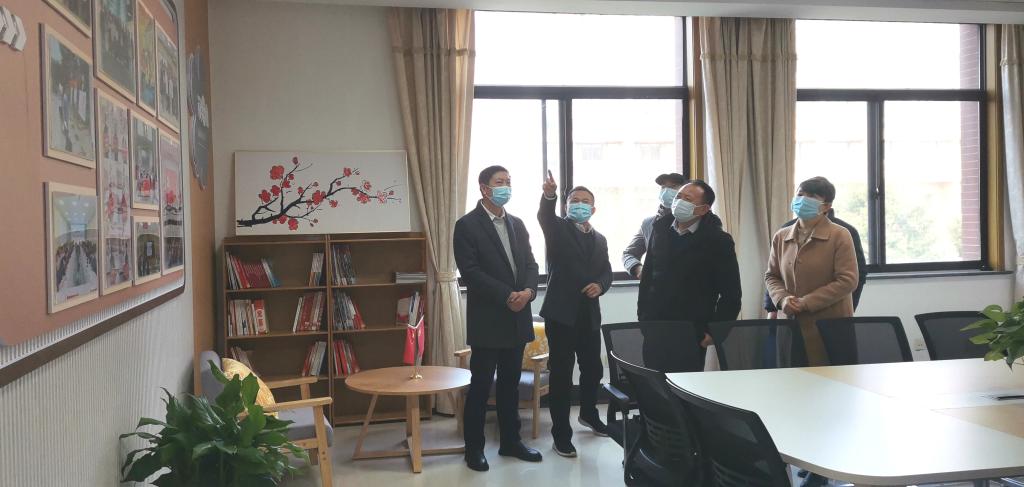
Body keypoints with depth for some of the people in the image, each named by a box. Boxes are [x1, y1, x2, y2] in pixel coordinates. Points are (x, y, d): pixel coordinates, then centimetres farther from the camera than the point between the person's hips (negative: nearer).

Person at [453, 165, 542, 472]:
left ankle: (511, 441, 24)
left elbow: (530, 263, 11)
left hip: (517, 318, 6)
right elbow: (470, 271, -15)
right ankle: (474, 447, 13)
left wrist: (528, 290, -10)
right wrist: (507, 296, -19)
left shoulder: (517, 224, 13)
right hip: (487, 319, -6)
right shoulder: (467, 225, -7)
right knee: (481, 385, 2)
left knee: (511, 383, 13)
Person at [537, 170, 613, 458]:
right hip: (561, 312, -5)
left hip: (589, 314, 5)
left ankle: (588, 414, 42)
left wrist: (600, 285, -9)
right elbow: (544, 215, -23)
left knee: (593, 368, 16)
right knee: (561, 374, -1)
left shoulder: (600, 239, 16)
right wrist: (550, 195, -44)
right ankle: (561, 434, 8)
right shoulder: (557, 229, -1)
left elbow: (607, 273, 15)